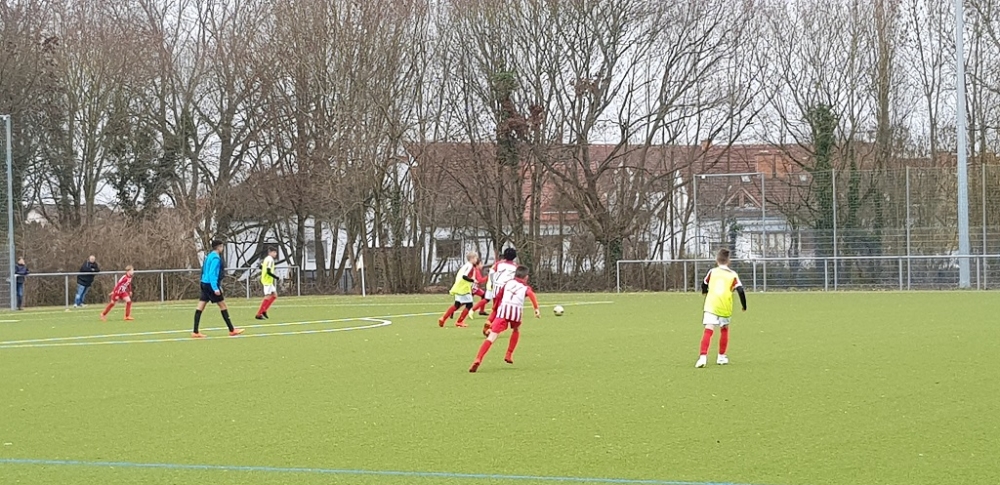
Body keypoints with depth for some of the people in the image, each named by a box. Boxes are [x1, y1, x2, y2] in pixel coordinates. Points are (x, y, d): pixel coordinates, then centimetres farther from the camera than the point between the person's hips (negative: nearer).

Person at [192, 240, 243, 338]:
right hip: (211, 284, -9)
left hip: (205, 284, 9)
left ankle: (195, 332, 2)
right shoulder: (215, 258, -14)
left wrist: (219, 286, 27)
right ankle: (232, 330, 4)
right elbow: (212, 274, -22)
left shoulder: (209, 256, 16)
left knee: (200, 308, 4)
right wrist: (215, 288, -25)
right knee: (223, 306, -1)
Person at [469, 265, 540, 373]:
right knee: (516, 330, 34)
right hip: (516, 310, -1)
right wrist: (536, 309, -9)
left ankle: (478, 359, -28)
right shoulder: (525, 287, 21)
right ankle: (509, 355, 30)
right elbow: (531, 294, -2)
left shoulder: (508, 283, 29)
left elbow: (498, 297, 29)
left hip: (503, 309, 1)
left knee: (492, 337, -10)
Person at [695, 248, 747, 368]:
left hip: (711, 306, 0)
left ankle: (703, 357, -26)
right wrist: (744, 306, 8)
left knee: (708, 330, -9)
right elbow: (740, 291, -4)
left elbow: (704, 284, 25)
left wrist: (705, 293, 48)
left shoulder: (712, 272, 10)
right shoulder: (733, 275, 6)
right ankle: (721, 357, 28)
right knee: (724, 330, 22)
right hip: (725, 308, 0)